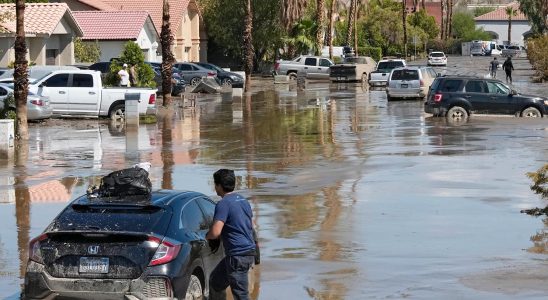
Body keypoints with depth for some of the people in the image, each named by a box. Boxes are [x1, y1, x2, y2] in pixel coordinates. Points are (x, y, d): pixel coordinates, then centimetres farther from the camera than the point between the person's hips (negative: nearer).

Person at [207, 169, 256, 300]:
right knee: (215, 281, 24)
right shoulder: (243, 200, 12)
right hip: (249, 251, 10)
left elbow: (215, 232, -25)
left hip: (237, 255, -10)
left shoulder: (224, 204, -16)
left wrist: (206, 236, -3)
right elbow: (251, 226, 24)